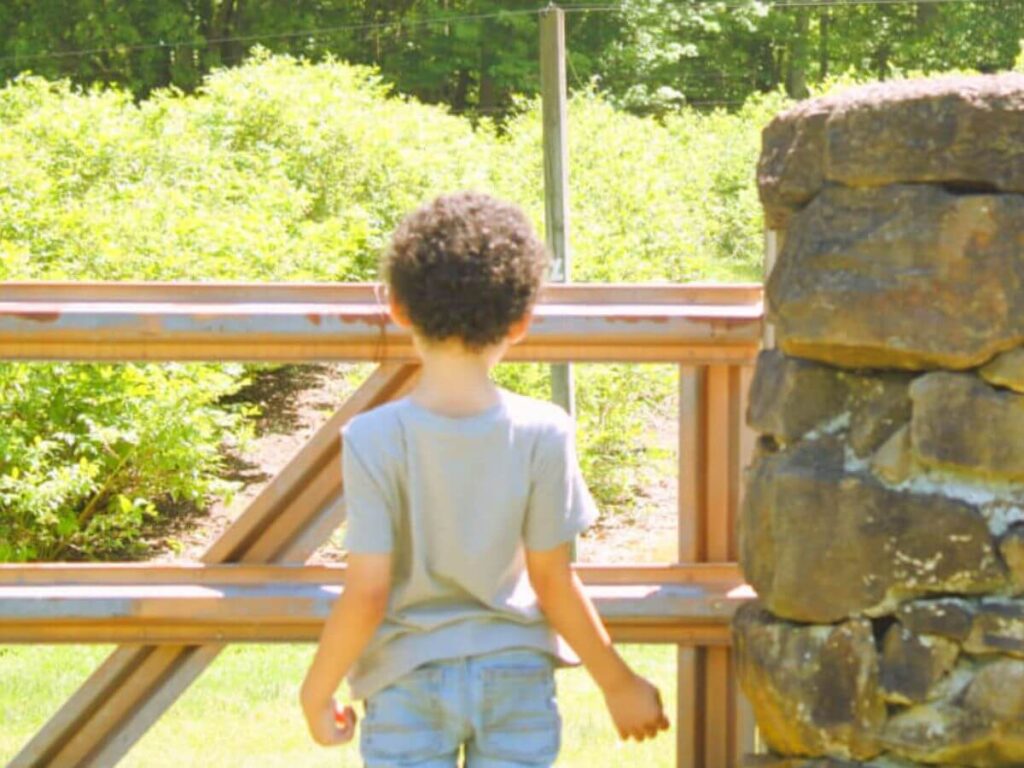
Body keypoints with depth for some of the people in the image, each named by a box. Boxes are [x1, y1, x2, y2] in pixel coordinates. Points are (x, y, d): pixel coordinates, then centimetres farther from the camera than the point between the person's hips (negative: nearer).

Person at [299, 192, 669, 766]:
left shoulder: (374, 439, -15)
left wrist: (317, 692, 1)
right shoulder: (542, 433, -12)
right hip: (517, 675, 1)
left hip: (408, 682, -1)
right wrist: (619, 683, 7)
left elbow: (366, 595, -14)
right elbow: (554, 583, -6)